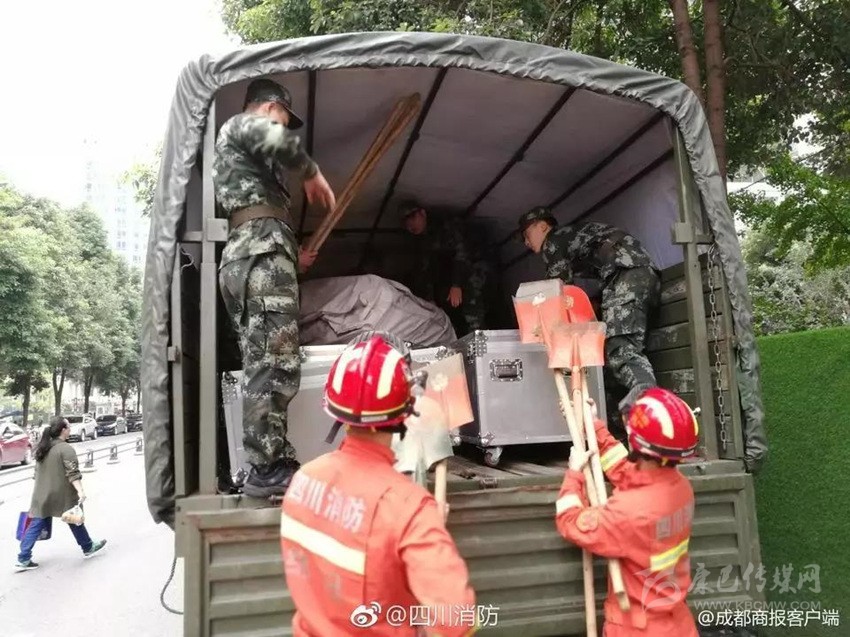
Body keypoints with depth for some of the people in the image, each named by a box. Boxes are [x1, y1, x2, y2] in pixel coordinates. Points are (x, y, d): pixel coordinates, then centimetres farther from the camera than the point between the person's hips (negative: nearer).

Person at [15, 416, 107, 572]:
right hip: (62, 495, -7)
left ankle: (23, 559, 6)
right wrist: (80, 491, -28)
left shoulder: (42, 448, 10)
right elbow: (72, 473, -24)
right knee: (75, 520, 9)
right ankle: (88, 548, 24)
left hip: (42, 495, 7)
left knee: (36, 525, 9)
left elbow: (38, 472, 18)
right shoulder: (66, 449, -15)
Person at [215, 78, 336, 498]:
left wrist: (290, 256, 37)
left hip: (246, 257, 10)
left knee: (263, 367, 5)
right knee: (275, 365, -14)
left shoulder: (236, 150, 36)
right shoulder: (240, 124, 9)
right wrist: (312, 173, -2)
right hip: (262, 255, -10)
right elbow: (275, 139, -18)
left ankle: (273, 462, 7)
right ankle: (267, 469, -13)